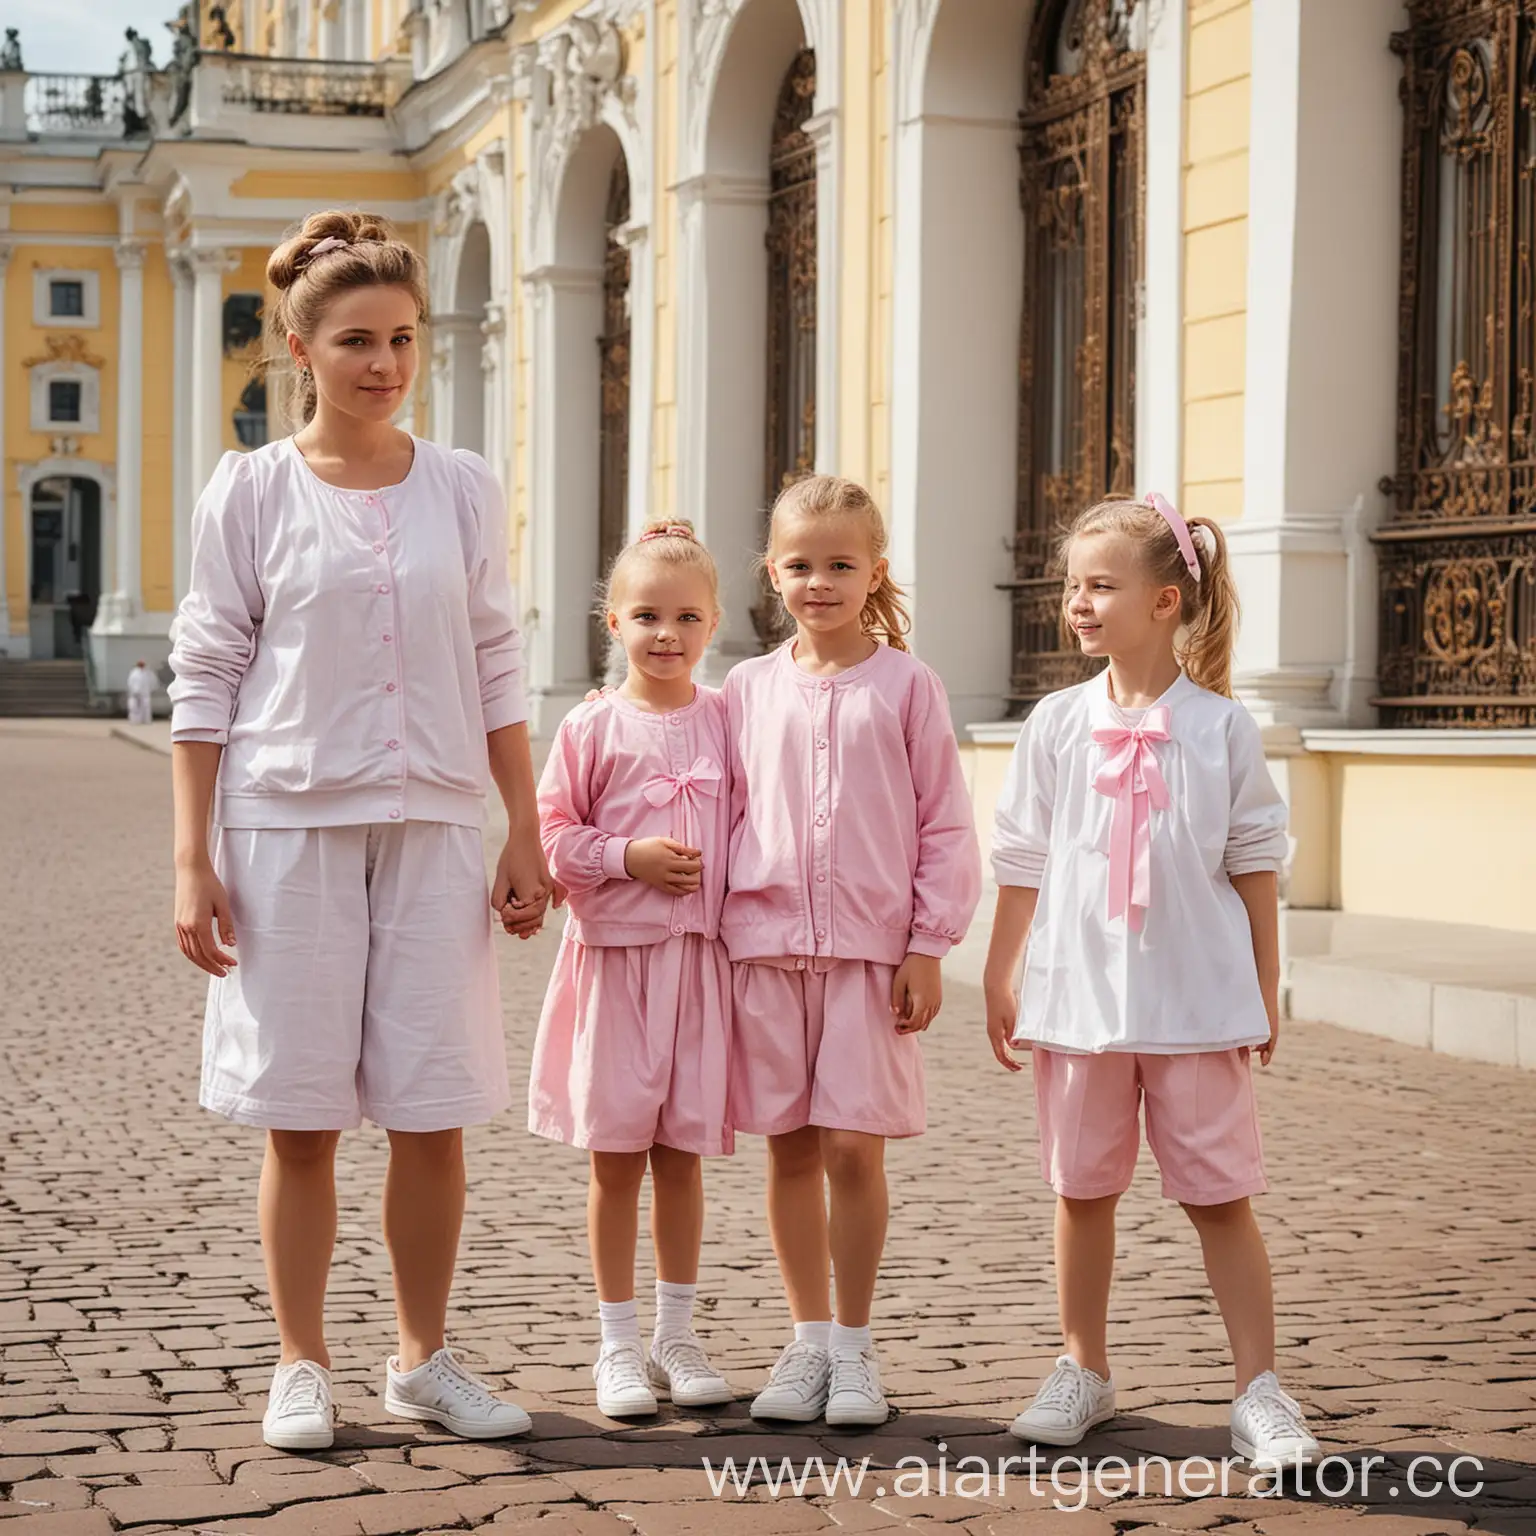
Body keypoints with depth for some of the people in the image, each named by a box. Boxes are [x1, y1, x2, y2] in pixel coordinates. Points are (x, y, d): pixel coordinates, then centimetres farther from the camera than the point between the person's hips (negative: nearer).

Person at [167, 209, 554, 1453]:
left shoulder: (462, 488, 6)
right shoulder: (251, 490, 0)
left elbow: (495, 673, 10)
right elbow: (207, 681, 0)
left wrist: (527, 835, 5)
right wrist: (194, 859, -5)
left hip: (431, 826, 2)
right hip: (287, 825, -2)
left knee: (434, 1112, 4)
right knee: (302, 1115, 3)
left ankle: (425, 1359, 19)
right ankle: (304, 1368, 15)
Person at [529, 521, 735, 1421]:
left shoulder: (726, 720, 4)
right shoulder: (593, 728, -2)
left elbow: (747, 825, 10)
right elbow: (553, 833, -2)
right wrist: (627, 857, -14)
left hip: (701, 955, 2)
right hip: (615, 951, -2)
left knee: (682, 1153, 9)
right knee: (617, 1156, 4)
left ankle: (678, 1336, 21)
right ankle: (619, 1346, 14)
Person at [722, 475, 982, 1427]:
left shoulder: (906, 684, 0)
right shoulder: (750, 688, 8)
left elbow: (945, 823, 1)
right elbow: (728, 815, 12)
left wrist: (928, 945, -4)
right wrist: (718, 935, 7)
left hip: (871, 947, -2)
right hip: (766, 945, 3)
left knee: (854, 1147, -3)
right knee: (790, 1149, 7)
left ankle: (854, 1346, 11)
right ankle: (809, 1340, 18)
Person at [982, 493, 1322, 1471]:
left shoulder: (1222, 727, -3)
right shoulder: (1057, 724, 1)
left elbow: (1256, 867, 2)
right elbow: (1023, 865, 6)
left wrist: (1266, 994, 2)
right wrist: (1001, 982, 6)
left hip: (1197, 1004, -2)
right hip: (1081, 998, 2)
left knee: (1221, 1195, 0)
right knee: (1082, 1189, 12)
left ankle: (1261, 1392, 7)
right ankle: (1084, 1373, 26)